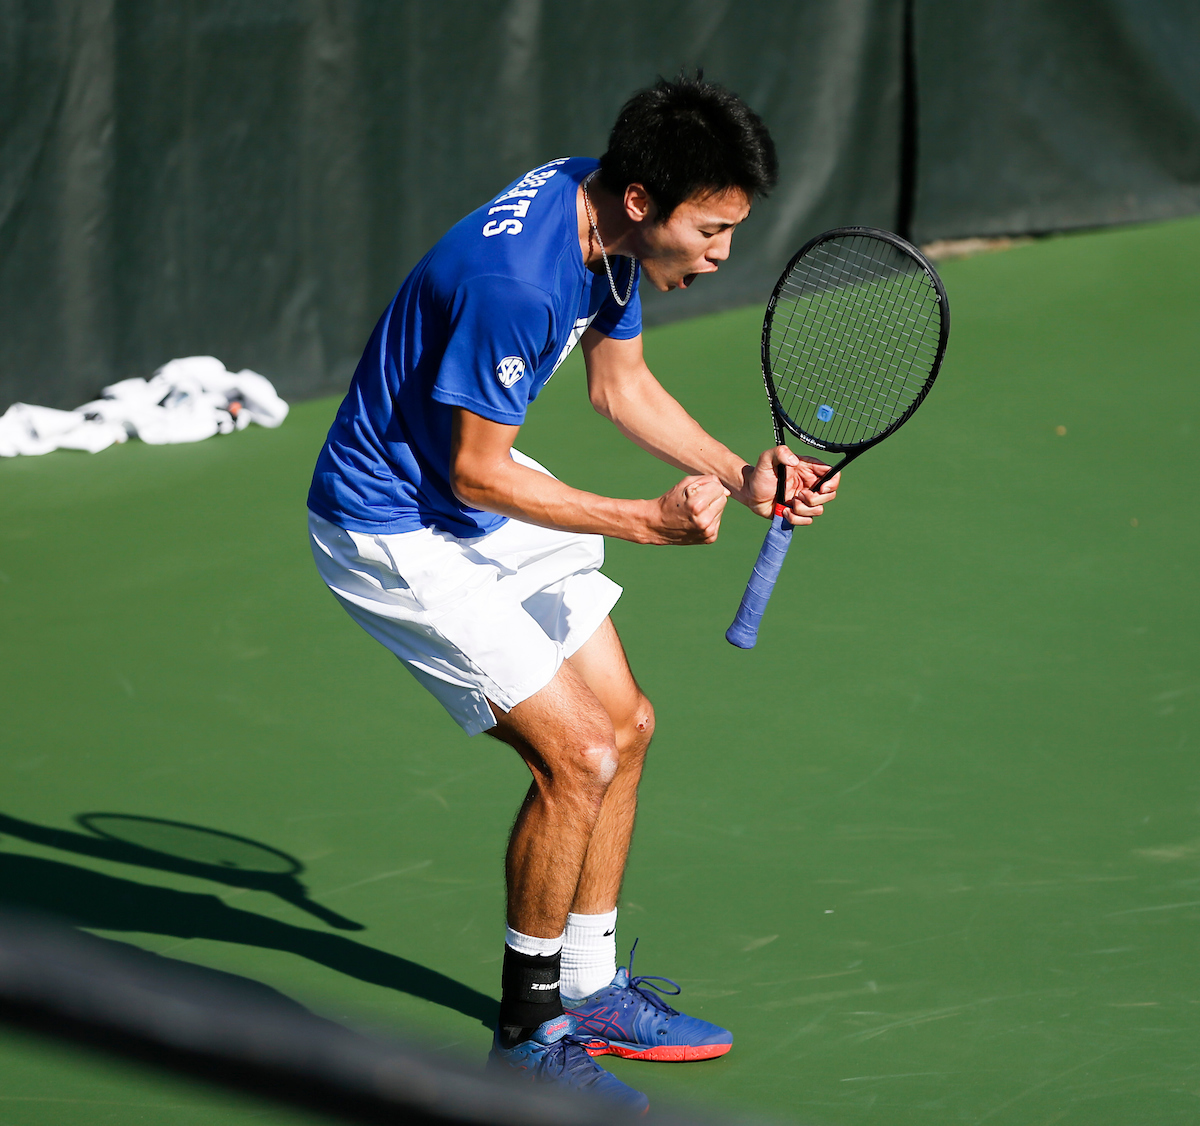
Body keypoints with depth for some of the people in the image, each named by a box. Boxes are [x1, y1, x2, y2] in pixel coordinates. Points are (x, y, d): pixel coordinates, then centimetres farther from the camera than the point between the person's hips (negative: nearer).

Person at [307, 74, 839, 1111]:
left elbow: (620, 380, 11)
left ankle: (589, 987, 26)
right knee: (577, 755, -13)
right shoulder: (514, 281, -35)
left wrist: (739, 475, -1)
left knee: (624, 726, 12)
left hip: (491, 504, 10)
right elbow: (476, 471, -25)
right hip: (400, 535, -10)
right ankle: (530, 1026, 3)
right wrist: (648, 522, -20)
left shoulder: (610, 223, -6)